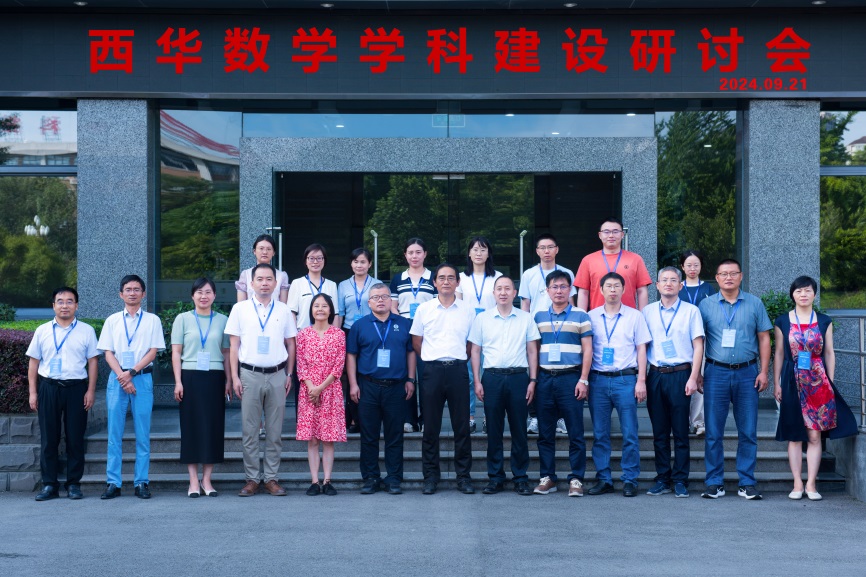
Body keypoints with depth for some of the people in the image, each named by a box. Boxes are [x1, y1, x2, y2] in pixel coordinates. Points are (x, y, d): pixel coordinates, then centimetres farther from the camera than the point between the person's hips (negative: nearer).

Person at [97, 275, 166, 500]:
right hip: (117, 378, 1)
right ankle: (113, 483, 2)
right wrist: (122, 376, -8)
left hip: (142, 378, -1)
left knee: (143, 434, -1)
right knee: (114, 433, 0)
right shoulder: (112, 321, 12)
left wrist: (132, 373, -10)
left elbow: (153, 351, 1)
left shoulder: (152, 320, 8)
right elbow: (108, 353, 6)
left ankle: (141, 482, 3)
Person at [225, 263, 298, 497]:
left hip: (277, 375, 1)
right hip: (249, 374, -1)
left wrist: (289, 374, 6)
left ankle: (271, 478, 12)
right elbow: (234, 345, 3)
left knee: (275, 431, 5)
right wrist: (235, 376, -3)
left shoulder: (284, 310, 8)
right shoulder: (240, 309, 4)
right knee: (249, 430, 1)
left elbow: (290, 344, 12)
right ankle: (252, 478, 9)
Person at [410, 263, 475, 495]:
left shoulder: (466, 310, 7)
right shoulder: (424, 309, 6)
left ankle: (464, 476, 10)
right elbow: (416, 342, 12)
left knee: (462, 426, 2)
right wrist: (433, 358, 9)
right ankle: (431, 476, 11)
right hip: (433, 370, 0)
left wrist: (458, 358, 6)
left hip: (458, 370, 0)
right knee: (431, 426, 3)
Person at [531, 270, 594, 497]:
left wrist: (583, 380, -7)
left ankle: (576, 479, 3)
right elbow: (533, 349, 14)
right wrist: (533, 379, 6)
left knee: (575, 432, -2)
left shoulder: (581, 317, 4)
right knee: (545, 433, 6)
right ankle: (547, 478, 13)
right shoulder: (538, 317, 12)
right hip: (545, 378, 3)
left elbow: (587, 350, 1)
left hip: (570, 378, -3)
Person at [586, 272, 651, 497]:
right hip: (598, 379, 2)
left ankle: (630, 480, 5)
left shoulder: (634, 316, 6)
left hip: (626, 379, -2)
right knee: (600, 434, 5)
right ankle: (603, 479, 12)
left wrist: (641, 380, -2)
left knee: (629, 434, -2)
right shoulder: (591, 317, 9)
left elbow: (641, 349, 5)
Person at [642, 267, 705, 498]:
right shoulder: (647, 312, 10)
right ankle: (662, 479, 13)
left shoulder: (691, 311, 3)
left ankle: (680, 481, 6)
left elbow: (698, 345, 1)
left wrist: (693, 378, -7)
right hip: (655, 375, 2)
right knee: (659, 431, 6)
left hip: (680, 374, -2)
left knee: (680, 431, 0)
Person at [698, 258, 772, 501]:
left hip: (747, 373, 0)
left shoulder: (754, 304, 6)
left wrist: (763, 371, 0)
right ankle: (714, 483, 8)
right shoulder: (706, 305, 5)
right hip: (716, 372, 0)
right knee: (714, 432, 1)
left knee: (748, 432, 3)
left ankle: (747, 483, 10)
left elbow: (764, 338, 8)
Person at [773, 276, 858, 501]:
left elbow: (829, 353, 8)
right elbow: (779, 354, 6)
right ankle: (797, 484, 8)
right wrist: (776, 383, 2)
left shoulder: (824, 322, 7)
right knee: (794, 436, 2)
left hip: (818, 382, 0)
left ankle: (811, 484, 3)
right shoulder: (783, 322, 4)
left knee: (815, 435, -2)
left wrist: (830, 383, 4)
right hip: (793, 382, 0)